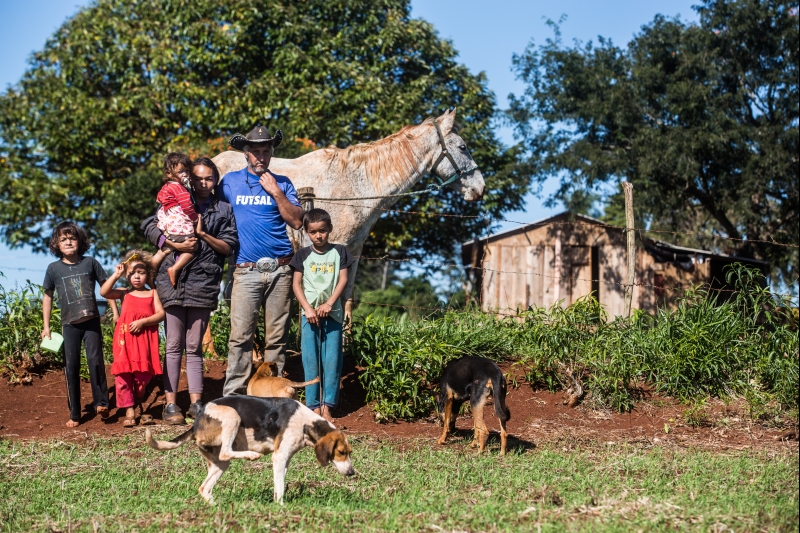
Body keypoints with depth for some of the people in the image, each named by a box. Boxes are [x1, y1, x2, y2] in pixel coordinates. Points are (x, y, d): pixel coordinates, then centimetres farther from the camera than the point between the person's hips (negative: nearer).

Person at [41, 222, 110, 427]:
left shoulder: (90, 263, 0)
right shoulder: (54, 268, 2)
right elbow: (47, 296, 9)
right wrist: (46, 326, 7)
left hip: (91, 321, -1)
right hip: (69, 325, 1)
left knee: (95, 361, -10)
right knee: (71, 367, 3)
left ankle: (101, 403, -1)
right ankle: (74, 414, 8)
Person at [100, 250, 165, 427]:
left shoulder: (152, 293, 9)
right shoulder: (124, 293, 11)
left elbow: (160, 314, -3)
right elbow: (104, 292, -5)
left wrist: (142, 321, -14)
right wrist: (116, 275, -6)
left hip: (145, 338, -1)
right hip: (125, 339, 1)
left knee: (143, 375, 0)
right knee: (123, 374, -5)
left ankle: (138, 407, 19)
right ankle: (129, 411, 1)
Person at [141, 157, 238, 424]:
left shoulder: (223, 210, 13)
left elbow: (229, 246, 7)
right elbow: (149, 225, 0)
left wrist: (204, 235, -8)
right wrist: (174, 244, -12)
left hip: (203, 283, 1)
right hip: (173, 280, -1)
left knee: (194, 347, 6)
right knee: (174, 345, -2)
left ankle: (196, 402, 9)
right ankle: (171, 404, -2)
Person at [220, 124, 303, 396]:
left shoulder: (282, 183, 11)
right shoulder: (231, 181, 11)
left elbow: (297, 221, 3)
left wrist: (276, 192, -5)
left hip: (280, 270, 1)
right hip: (247, 271, -1)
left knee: (276, 337, 1)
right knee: (240, 335, -8)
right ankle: (232, 396, -7)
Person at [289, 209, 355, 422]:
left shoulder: (339, 252, 7)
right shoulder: (303, 255, 7)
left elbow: (343, 280, 1)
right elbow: (296, 284, 3)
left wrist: (329, 304, -11)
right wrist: (307, 308, -10)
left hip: (332, 312, 0)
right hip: (310, 312, 0)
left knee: (332, 360, -3)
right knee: (310, 360, -2)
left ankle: (327, 406, 0)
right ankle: (314, 406, 0)